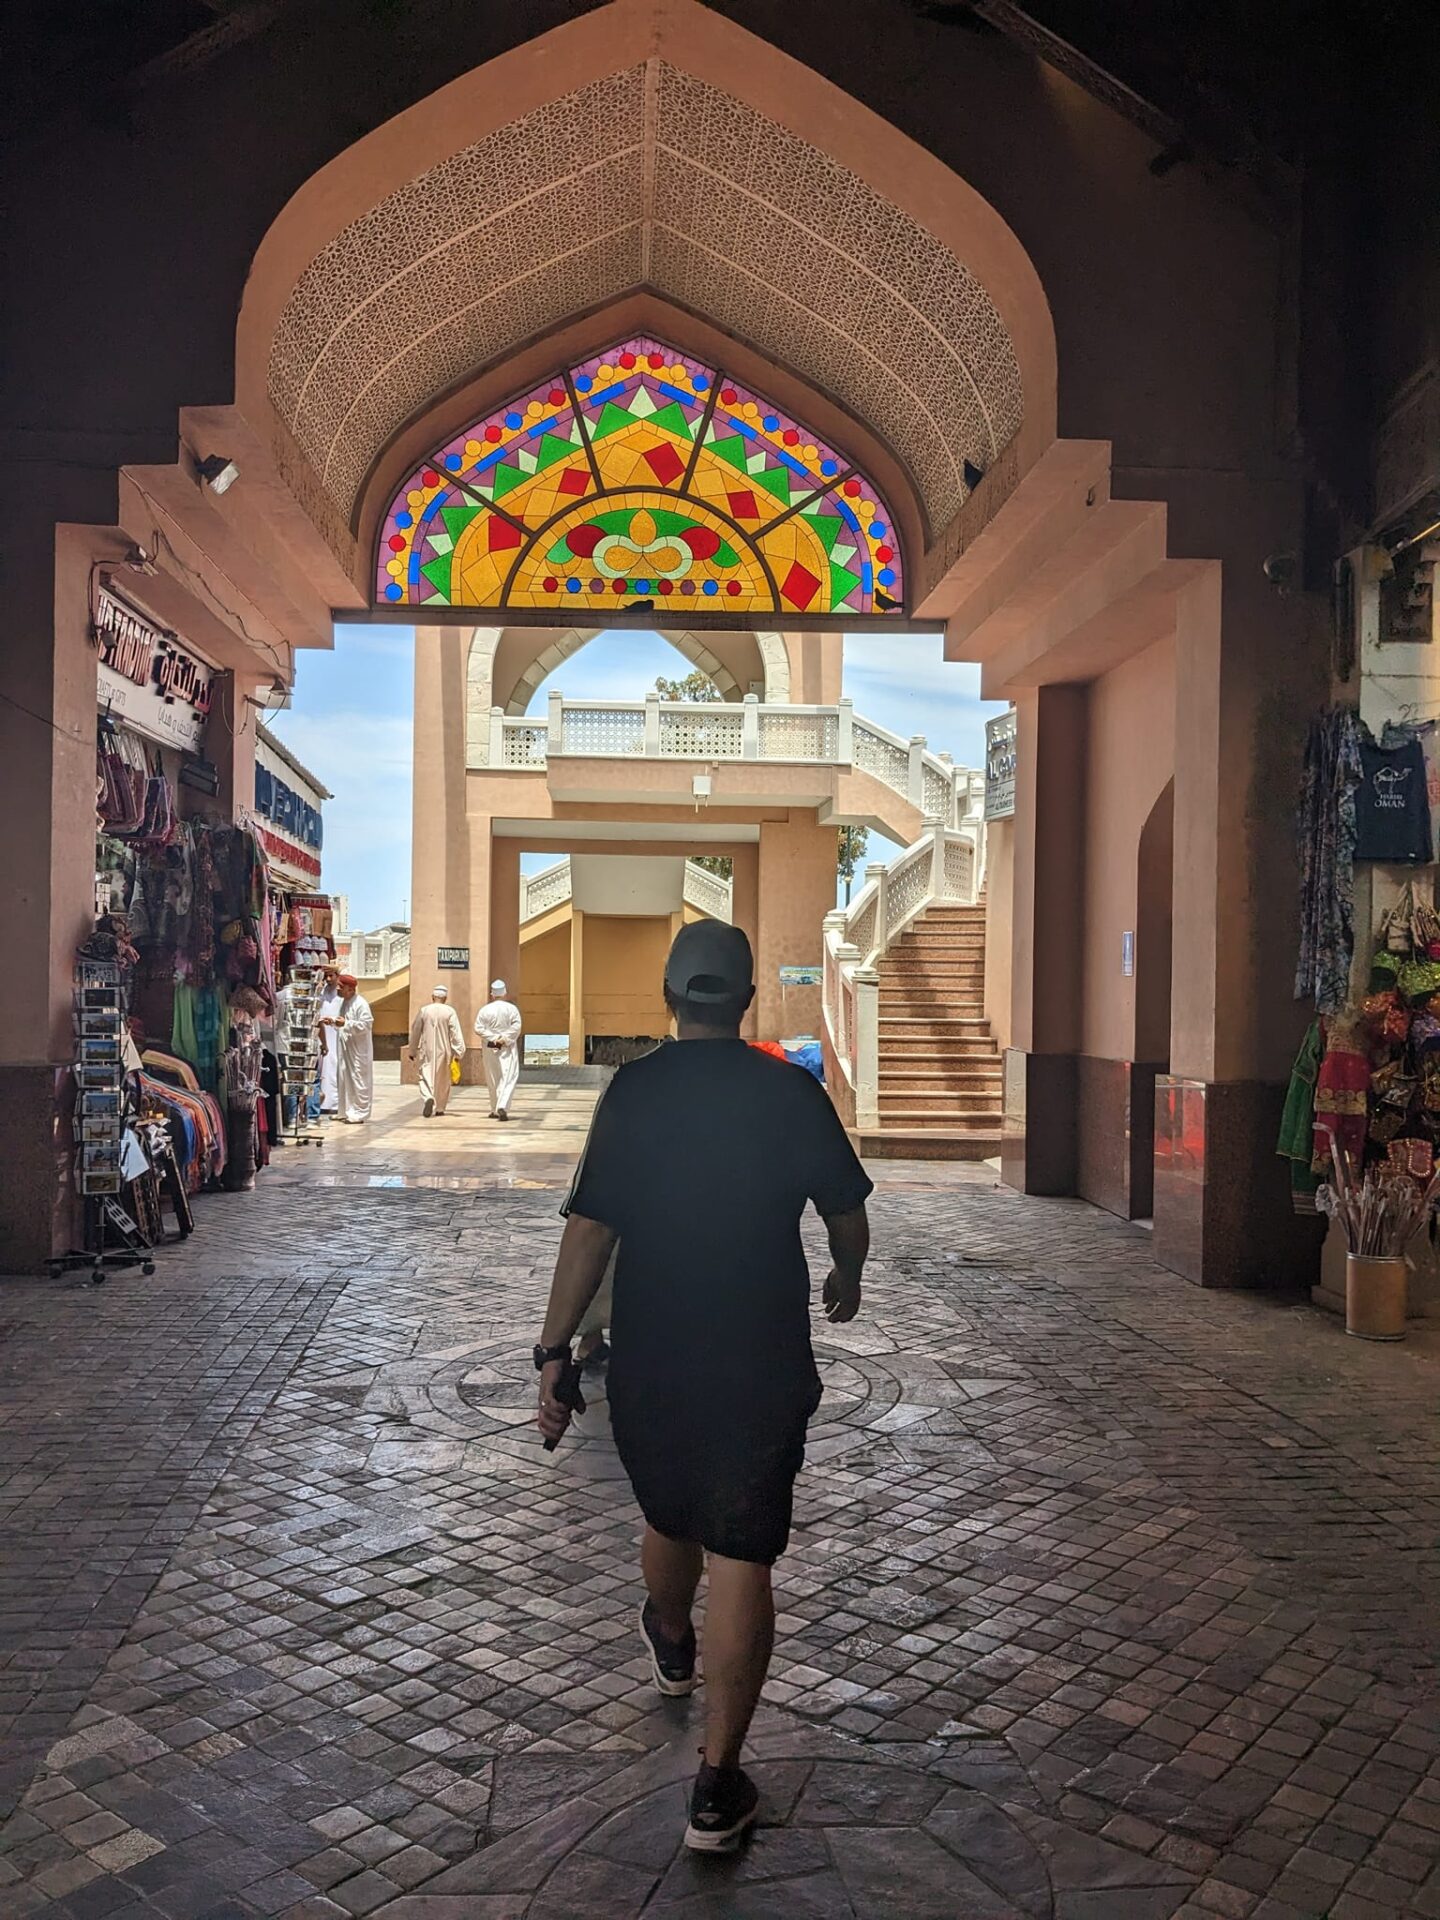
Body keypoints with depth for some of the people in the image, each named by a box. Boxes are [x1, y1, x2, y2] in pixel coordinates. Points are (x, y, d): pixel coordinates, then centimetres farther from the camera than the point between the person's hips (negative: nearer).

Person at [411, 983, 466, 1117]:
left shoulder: (423, 1011, -1)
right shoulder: (450, 1012, -6)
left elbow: (415, 1032, 6)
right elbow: (456, 1034, -10)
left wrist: (413, 1051, 18)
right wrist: (458, 1053, -6)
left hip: (426, 1051, 0)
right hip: (444, 1051, 1)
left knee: (426, 1077, -1)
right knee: (443, 1080, 15)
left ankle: (428, 1098, -29)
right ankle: (440, 1108, 24)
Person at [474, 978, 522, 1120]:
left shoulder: (485, 1010, -1)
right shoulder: (512, 1008, -4)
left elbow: (478, 1028, -8)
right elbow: (516, 1026, -13)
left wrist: (494, 1038, -10)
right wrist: (504, 1038, -12)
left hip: (490, 1048, 2)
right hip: (508, 1049, -2)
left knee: (493, 1080, 14)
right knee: (508, 1078, -5)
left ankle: (495, 1110, 21)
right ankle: (502, 1107, -24)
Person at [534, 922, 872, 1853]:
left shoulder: (635, 1089, -7)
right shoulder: (793, 1092, -6)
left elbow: (590, 1229, -11)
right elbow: (848, 1217, 4)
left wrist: (556, 1351, -6)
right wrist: (847, 1280, 25)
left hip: (649, 1363, 2)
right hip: (765, 1365, -1)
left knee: (670, 1523, 25)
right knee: (742, 1560, 5)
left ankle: (672, 1645, 54)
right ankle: (719, 1785, 9)